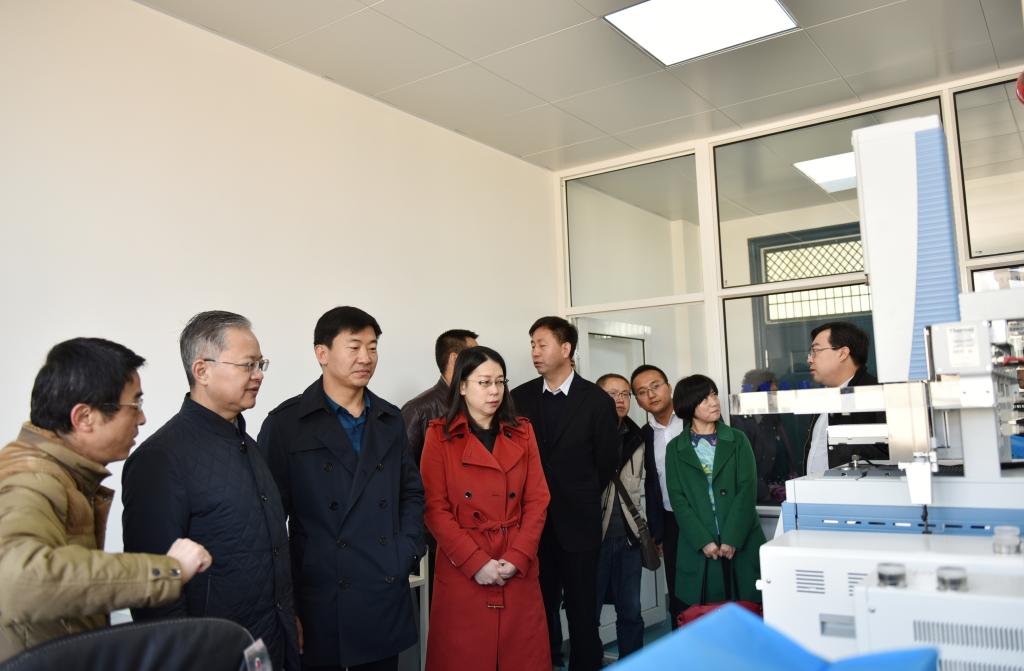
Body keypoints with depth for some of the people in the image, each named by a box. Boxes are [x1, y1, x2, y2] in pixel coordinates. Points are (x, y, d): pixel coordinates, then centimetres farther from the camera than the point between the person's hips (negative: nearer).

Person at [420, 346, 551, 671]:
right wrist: (476, 562, -14)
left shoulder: (522, 432, 7)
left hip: (519, 570, 3)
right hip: (462, 571, -2)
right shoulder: (440, 436, -2)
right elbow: (435, 509, -6)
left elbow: (537, 500, 3)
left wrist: (518, 557, -9)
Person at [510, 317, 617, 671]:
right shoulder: (520, 397, 3)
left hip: (577, 523, -2)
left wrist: (580, 501, 7)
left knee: (582, 612, 8)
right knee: (539, 610, 10)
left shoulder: (597, 401, -4)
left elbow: (605, 463, 2)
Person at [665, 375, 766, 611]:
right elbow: (678, 499, 0)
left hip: (742, 544, 1)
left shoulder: (737, 440, 7)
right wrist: (703, 541, -12)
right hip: (698, 548, 0)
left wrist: (732, 539, -12)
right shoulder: (675, 449, 6)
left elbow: (747, 490, -2)